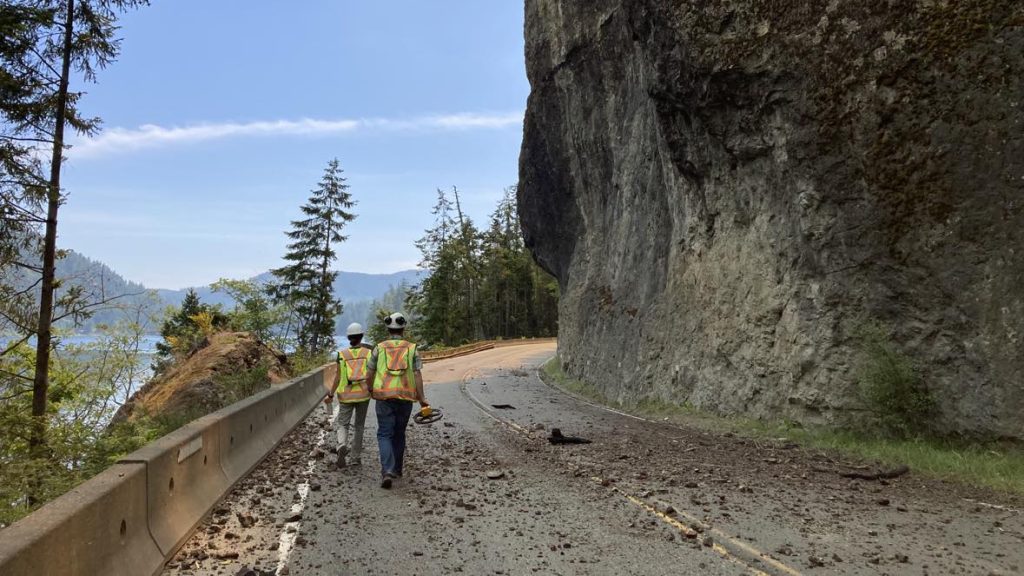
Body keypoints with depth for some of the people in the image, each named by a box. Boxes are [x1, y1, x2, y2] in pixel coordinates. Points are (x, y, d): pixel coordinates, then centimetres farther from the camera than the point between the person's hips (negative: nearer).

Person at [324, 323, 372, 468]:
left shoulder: (342, 354, -5)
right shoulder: (368, 353, -4)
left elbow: (338, 377, -6)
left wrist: (330, 395, 4)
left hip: (346, 395, -1)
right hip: (363, 394, 1)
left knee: (342, 424, 11)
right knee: (359, 425, 16)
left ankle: (342, 446, -20)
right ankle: (355, 457, 16)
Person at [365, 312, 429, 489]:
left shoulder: (379, 348, 4)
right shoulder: (411, 348, 3)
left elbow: (369, 374, 6)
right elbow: (417, 375, -4)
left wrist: (371, 389, 26)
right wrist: (422, 399, -1)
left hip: (383, 397, -1)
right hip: (405, 397, 1)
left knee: (385, 434, 1)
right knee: (399, 434, 17)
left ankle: (387, 471, -17)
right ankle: (396, 469, 28)